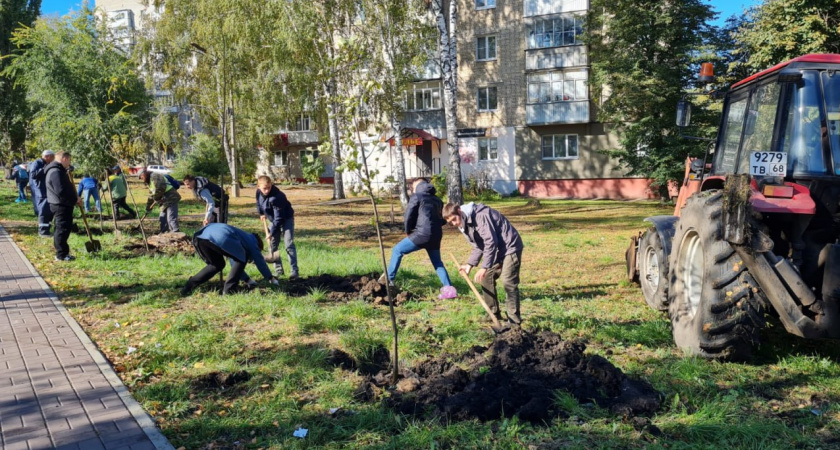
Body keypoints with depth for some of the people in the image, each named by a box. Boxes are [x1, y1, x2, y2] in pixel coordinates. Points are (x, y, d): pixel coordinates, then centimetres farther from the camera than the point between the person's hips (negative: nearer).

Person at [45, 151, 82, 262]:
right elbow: (61, 191, -25)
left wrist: (75, 198, 12)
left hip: (63, 204, 11)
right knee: (63, 229, -6)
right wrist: (75, 199, -15)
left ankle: (61, 252, 24)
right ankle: (61, 255, -2)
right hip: (61, 206, -11)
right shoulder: (56, 172, -18)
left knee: (61, 229, 16)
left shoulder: (59, 171, 17)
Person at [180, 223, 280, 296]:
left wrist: (247, 279, 53)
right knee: (241, 258, 15)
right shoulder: (251, 241, 23)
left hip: (201, 236, 8)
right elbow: (260, 261, 26)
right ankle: (229, 289, 6)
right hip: (221, 237, -8)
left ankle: (189, 286, 15)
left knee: (217, 264, 27)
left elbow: (234, 263, 49)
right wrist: (271, 278, 38)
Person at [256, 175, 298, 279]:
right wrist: (261, 213, 15)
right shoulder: (259, 192, -13)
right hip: (274, 220, 7)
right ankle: (278, 270, 14)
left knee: (289, 245, -14)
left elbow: (278, 218, -32)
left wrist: (271, 233, -29)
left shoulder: (276, 197, -35)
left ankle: (294, 271, -12)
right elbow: (259, 203, 14)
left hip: (286, 219, -7)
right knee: (272, 244, 5)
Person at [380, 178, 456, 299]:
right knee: (437, 262, 19)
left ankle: (389, 278, 9)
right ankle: (449, 289, 10)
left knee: (397, 250, 7)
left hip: (422, 234, -7)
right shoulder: (437, 200, 22)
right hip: (436, 236, 7)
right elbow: (443, 219, 23)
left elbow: (409, 216, -1)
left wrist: (408, 232, 15)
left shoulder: (416, 197, 2)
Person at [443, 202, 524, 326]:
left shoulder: (480, 215, -24)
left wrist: (484, 267, -27)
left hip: (510, 247, -10)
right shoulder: (465, 224, 7)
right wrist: (470, 264, -1)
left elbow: (491, 242, -27)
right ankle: (494, 314, 20)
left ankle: (514, 321, -11)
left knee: (508, 281, -16)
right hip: (496, 250, 10)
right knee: (486, 278, 10)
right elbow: (478, 246, 12)